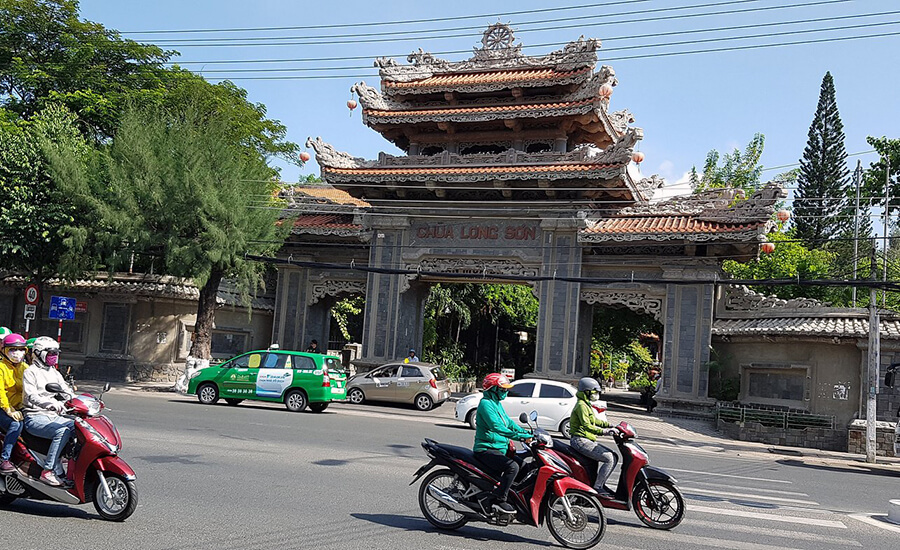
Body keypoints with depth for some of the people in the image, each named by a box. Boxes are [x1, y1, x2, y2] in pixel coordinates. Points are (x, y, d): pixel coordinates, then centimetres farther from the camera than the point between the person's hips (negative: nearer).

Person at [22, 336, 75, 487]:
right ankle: (48, 471, -27)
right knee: (62, 432, -32)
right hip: (35, 418, -7)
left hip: (53, 417, 7)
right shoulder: (31, 372, -2)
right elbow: (32, 396, -18)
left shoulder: (55, 373, 21)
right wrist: (51, 404, -37)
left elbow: (68, 393, 13)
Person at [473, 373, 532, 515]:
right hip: (486, 449, -10)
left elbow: (508, 422, 20)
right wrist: (519, 436, -30)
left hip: (499, 449, 10)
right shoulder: (486, 403, -14)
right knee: (512, 466, -27)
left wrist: (527, 433, 6)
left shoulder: (497, 403, 18)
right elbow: (496, 427, -26)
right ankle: (498, 500, -21)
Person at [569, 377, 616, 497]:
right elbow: (586, 425, -26)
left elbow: (593, 420, 31)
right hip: (581, 441, -11)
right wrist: (602, 431, -36)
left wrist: (609, 425, 24)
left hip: (587, 440, 11)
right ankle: (597, 487, -15)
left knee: (613, 456, 10)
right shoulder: (581, 405, -14)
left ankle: (600, 483, 12)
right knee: (609, 459, -18)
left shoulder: (586, 404, 19)